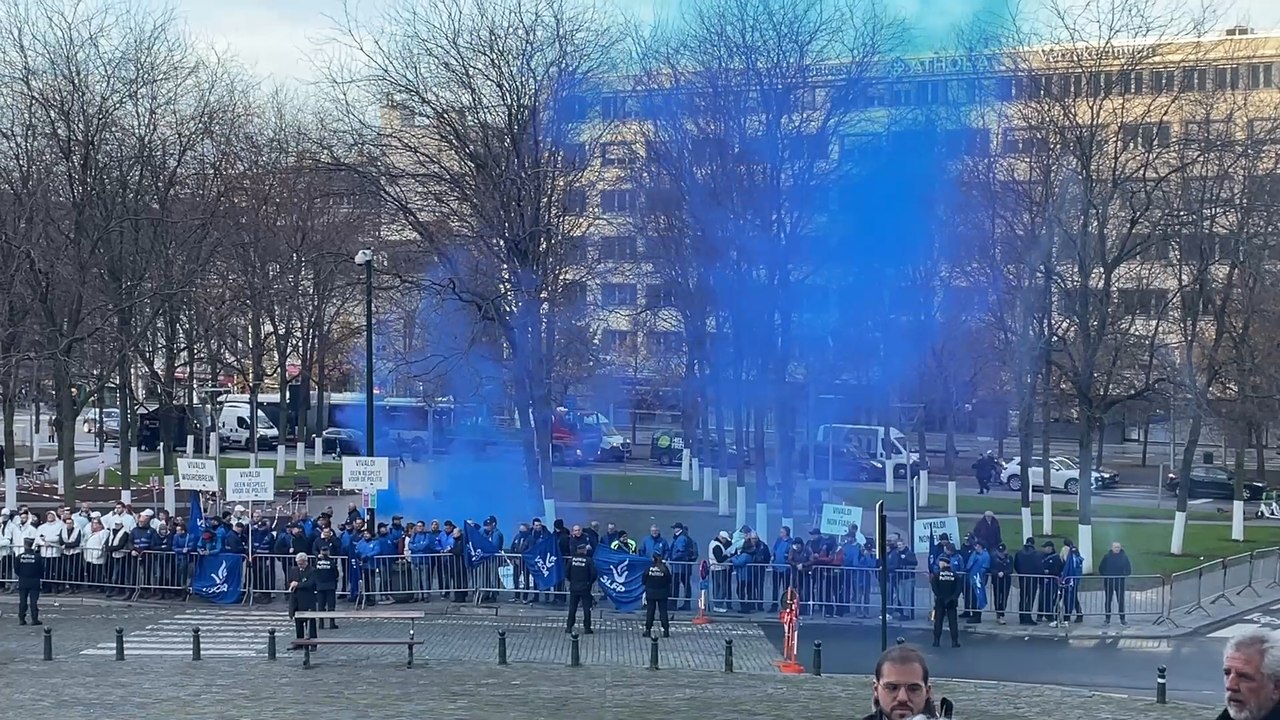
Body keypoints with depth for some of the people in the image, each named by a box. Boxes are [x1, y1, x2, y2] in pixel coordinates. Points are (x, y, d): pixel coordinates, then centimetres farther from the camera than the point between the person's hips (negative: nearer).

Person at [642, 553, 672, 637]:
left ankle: (648, 630, 9)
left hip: (651, 593, 0)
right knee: (663, 611, 4)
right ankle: (666, 630, 1)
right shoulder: (665, 568, -8)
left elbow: (644, 580, -2)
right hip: (662, 593, 0)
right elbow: (669, 580, -2)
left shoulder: (649, 568, -9)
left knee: (650, 612, 7)